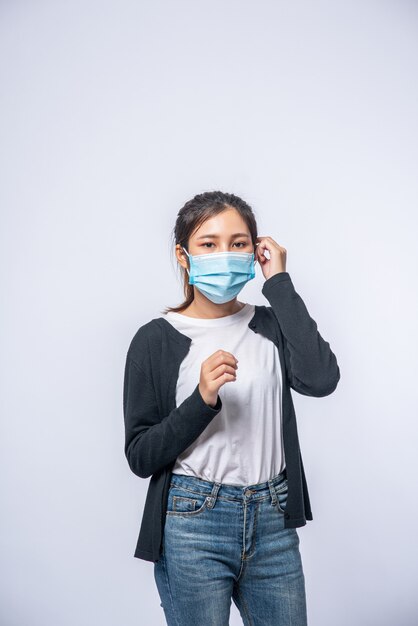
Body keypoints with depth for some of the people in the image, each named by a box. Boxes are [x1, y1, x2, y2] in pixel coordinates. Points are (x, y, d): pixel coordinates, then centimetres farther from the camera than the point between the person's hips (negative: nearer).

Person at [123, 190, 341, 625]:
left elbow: (320, 380, -17)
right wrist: (201, 401, -22)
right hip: (193, 528, -3)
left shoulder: (270, 326, 4)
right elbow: (140, 456, -6)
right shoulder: (156, 340, -5)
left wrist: (279, 282, -11)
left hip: (273, 523, 3)